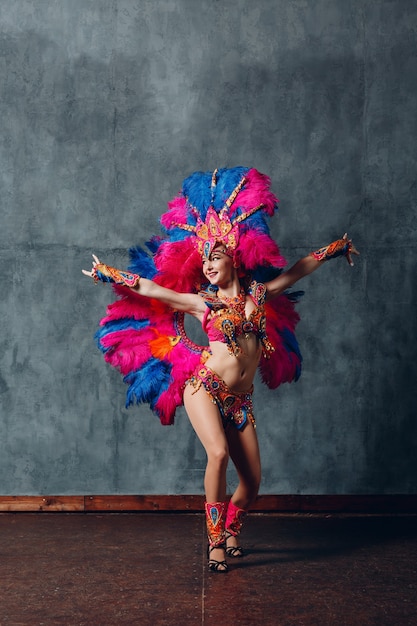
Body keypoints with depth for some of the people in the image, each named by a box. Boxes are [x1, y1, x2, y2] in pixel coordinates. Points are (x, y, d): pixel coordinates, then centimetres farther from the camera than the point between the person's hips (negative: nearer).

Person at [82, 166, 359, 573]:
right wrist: (107, 274, 12)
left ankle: (231, 531, 34)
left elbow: (297, 270, 21)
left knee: (252, 481, 4)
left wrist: (337, 248, 31)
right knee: (218, 453, -26)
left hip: (241, 399, 3)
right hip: (204, 387, -3)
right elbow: (149, 288, 7)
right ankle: (215, 542, -8)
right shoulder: (200, 301, 2)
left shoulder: (259, 293, 8)